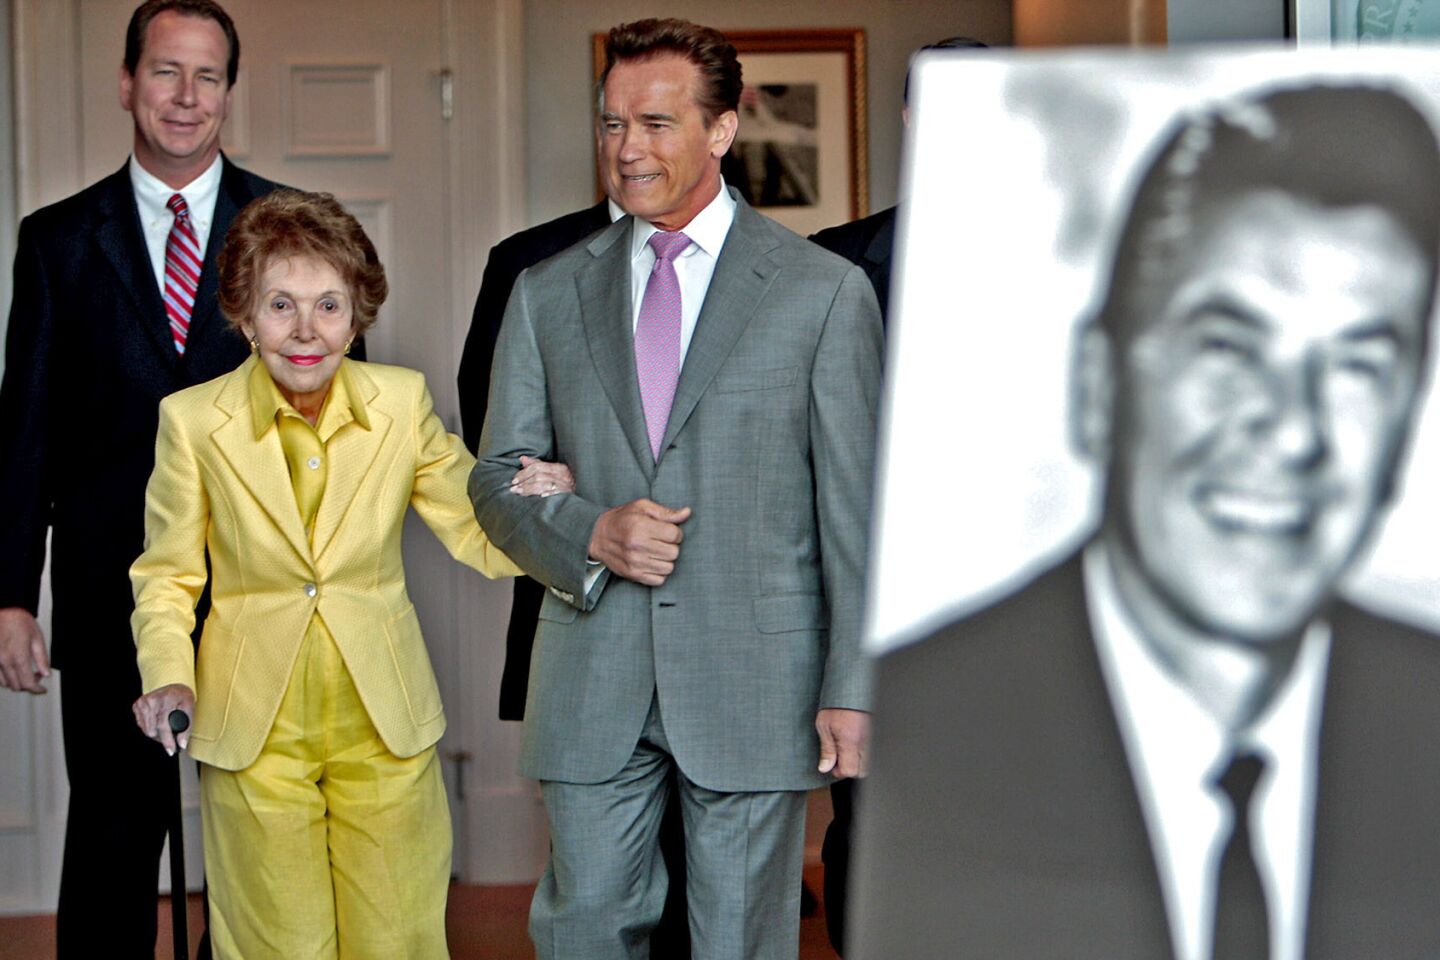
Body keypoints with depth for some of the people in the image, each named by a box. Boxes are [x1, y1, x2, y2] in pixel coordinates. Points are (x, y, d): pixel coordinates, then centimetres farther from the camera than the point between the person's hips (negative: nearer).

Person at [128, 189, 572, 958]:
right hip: (255, 735, -1)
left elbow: (479, 537, 3)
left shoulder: (402, 403, -4)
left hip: (384, 728, 1)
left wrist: (540, 499, -19)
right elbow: (166, 576, 4)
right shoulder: (193, 420, -8)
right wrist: (168, 679, -13)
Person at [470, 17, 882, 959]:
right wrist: (591, 532, -10)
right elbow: (497, 478, 11)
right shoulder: (548, 294, 9)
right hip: (591, 685, 3)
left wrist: (855, 688, -7)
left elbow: (858, 509, -2)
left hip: (757, 679, -2)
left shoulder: (826, 292, 0)